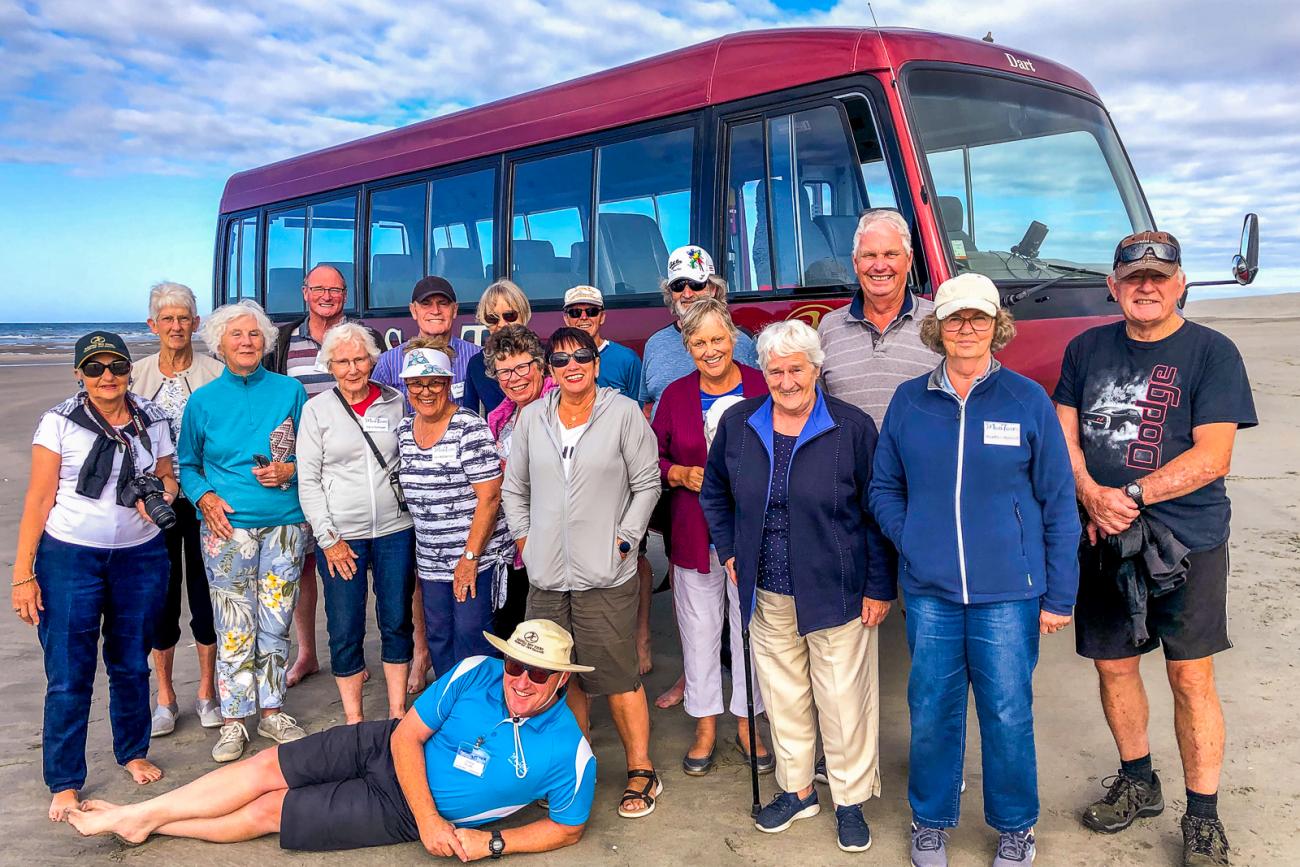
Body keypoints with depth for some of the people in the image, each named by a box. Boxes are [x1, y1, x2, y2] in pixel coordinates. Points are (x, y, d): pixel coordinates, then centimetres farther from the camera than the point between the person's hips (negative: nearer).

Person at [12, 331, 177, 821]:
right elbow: (39, 500, -5)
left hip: (140, 557, 3)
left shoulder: (152, 421, 4)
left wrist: (163, 494, -8)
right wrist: (23, 574, -8)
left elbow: (166, 476, 16)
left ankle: (133, 752, 33)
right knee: (69, 675, 1)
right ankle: (64, 784, 14)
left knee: (131, 665, 13)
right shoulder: (59, 423, -5)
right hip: (70, 558, -3)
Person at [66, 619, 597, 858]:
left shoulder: (570, 754, -23)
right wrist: (430, 818, -22)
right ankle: (136, 816, 16)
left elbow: (569, 827, -9)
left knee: (269, 809, -1)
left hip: (401, 813, -2)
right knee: (266, 767, -3)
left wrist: (493, 842, -21)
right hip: (386, 748, 3)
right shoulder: (476, 674, -17)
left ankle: (147, 823, 19)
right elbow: (407, 736, -12)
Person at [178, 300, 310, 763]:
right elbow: (186, 463, 11)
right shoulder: (203, 400, 4)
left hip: (285, 522, 1)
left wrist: (290, 469, -8)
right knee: (234, 627, 2)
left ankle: (272, 711, 23)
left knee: (276, 622, 8)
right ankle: (234, 721, 15)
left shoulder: (290, 390, 5)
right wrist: (204, 497, -7)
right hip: (228, 525, -1)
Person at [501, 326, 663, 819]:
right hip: (546, 576, 4)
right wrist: (524, 539, 9)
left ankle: (641, 772, 15)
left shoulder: (623, 413, -3)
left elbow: (646, 484, 0)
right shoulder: (532, 418, 8)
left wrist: (624, 540, -5)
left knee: (618, 677, 0)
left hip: (606, 575, -4)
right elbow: (514, 488, 16)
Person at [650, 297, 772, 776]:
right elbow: (652, 458, 8)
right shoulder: (675, 395, 2)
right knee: (699, 629, 10)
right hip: (695, 534, 2)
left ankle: (747, 722, 28)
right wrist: (682, 475, -10)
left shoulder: (763, 387, -4)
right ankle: (705, 724, 27)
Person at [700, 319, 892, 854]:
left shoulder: (853, 427, -10)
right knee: (783, 697, 16)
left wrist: (879, 587, -5)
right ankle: (796, 790, 35)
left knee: (844, 701, 7)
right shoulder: (738, 424, 0)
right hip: (767, 594, 4)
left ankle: (850, 801, 27)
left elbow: (878, 512, -6)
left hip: (836, 591, -3)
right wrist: (729, 550, 9)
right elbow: (714, 490, 16)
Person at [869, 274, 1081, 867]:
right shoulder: (908, 401, 4)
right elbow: (883, 487, 13)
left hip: (1007, 593, -1)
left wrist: (1059, 596, -1)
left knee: (1007, 712, 7)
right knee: (931, 709, 10)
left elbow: (1058, 503, 0)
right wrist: (909, 539, -4)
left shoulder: (1027, 400, -2)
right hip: (929, 592, 2)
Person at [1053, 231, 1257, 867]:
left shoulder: (1212, 353, -5)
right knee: (1112, 665, 12)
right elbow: (1063, 433, 5)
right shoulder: (1086, 349, 8)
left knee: (1191, 676, 0)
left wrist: (1131, 495, -18)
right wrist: (1092, 495, -12)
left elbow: (1212, 457, -12)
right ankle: (1138, 783, 33)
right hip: (1102, 539, 4)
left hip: (1187, 540, -4)